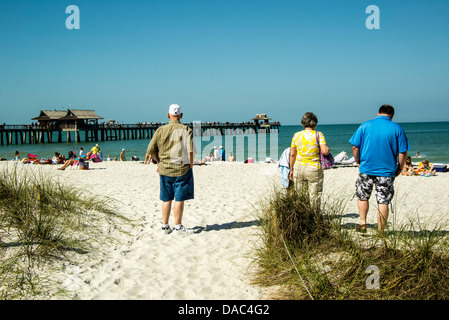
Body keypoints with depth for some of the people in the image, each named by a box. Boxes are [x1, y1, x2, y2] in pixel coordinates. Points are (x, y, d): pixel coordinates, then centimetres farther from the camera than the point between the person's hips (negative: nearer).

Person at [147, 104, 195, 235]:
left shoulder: (160, 130, 2)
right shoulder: (186, 130, -6)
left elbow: (150, 150, 1)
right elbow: (190, 151, -14)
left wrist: (159, 161, 17)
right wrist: (190, 167, -3)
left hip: (164, 170, 3)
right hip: (181, 169, -3)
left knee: (166, 199, 12)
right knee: (179, 199, 3)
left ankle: (165, 227, 18)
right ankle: (178, 227, 7)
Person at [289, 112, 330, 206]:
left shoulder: (296, 135, 3)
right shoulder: (318, 135, -6)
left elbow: (292, 154, 5)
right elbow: (325, 151, -17)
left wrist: (291, 170, 13)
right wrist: (328, 149, 6)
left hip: (299, 168, 3)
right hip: (314, 169, -3)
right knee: (315, 198, 5)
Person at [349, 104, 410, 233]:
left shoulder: (365, 126, 0)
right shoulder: (397, 129, -2)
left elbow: (355, 147, 0)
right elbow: (403, 152, -3)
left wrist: (358, 163, 12)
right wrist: (399, 169, 9)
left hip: (366, 169, 1)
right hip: (387, 171, 0)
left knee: (362, 197, 19)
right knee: (383, 202, 5)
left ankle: (363, 224, 19)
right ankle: (381, 231, 9)